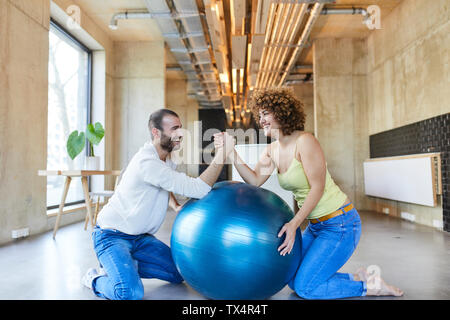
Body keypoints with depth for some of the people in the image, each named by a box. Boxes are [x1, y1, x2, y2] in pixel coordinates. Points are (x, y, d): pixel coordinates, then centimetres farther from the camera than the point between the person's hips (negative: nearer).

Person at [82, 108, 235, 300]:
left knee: (178, 274, 9)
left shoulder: (167, 158, 2)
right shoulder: (146, 161, -29)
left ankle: (120, 266, 18)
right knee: (131, 293, -28)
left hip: (140, 237, 9)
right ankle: (95, 278, 3)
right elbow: (198, 189, -35)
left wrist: (176, 206, 3)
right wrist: (223, 152, -31)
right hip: (112, 235, -9)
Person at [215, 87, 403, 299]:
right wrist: (231, 152, -13)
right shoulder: (272, 150, 5)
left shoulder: (305, 141, -18)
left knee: (305, 287, -6)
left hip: (340, 224, -9)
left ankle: (371, 287, 9)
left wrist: (294, 224, -26)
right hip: (316, 226, 9)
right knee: (294, 280, 13)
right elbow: (254, 181, -7)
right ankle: (359, 278, 21)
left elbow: (317, 188, -21)